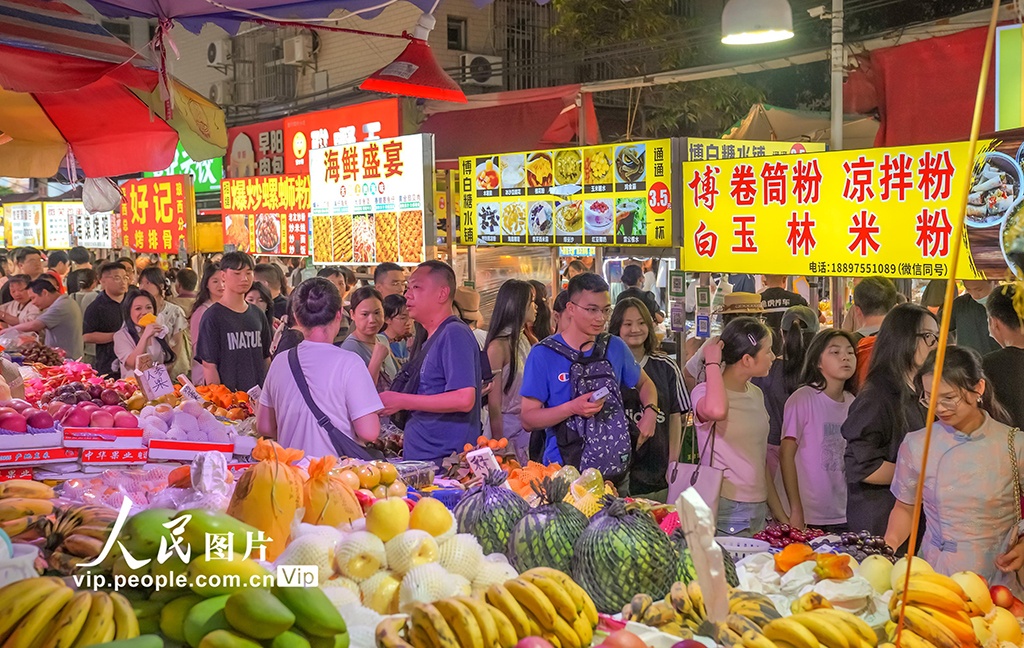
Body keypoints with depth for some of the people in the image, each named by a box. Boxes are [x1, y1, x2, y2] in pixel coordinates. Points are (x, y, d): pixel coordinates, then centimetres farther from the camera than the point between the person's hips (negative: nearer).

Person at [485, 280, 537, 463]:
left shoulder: (523, 339, 11)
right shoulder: (498, 346, -14)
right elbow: (493, 403, -15)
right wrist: (499, 445, -16)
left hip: (528, 425, 7)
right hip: (509, 425, -7)